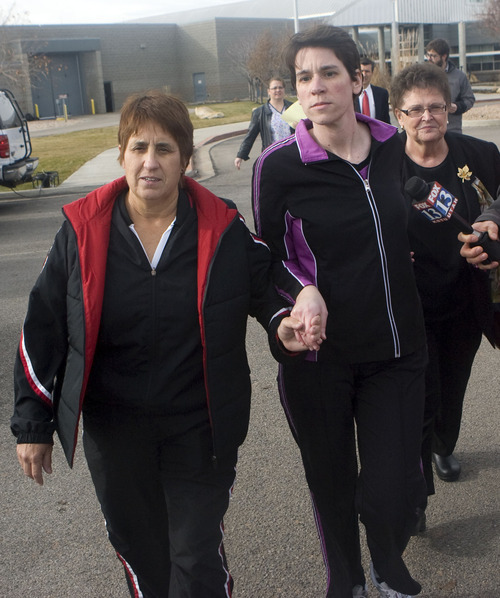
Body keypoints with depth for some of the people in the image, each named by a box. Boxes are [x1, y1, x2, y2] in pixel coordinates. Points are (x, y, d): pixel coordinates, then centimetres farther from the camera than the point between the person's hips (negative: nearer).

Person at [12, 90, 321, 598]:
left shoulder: (223, 228, -8)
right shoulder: (82, 231, -7)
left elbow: (263, 286, 8)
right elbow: (44, 328, 0)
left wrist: (282, 325, -16)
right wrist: (32, 422, 2)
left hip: (200, 426, -1)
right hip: (112, 428, 2)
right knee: (137, 546, 20)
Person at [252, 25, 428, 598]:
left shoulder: (391, 145, 1)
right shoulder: (279, 165, -11)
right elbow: (270, 256, -1)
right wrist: (303, 293, -18)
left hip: (396, 347, 3)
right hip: (320, 354, -2)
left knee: (392, 492, 1)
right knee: (332, 483, 14)